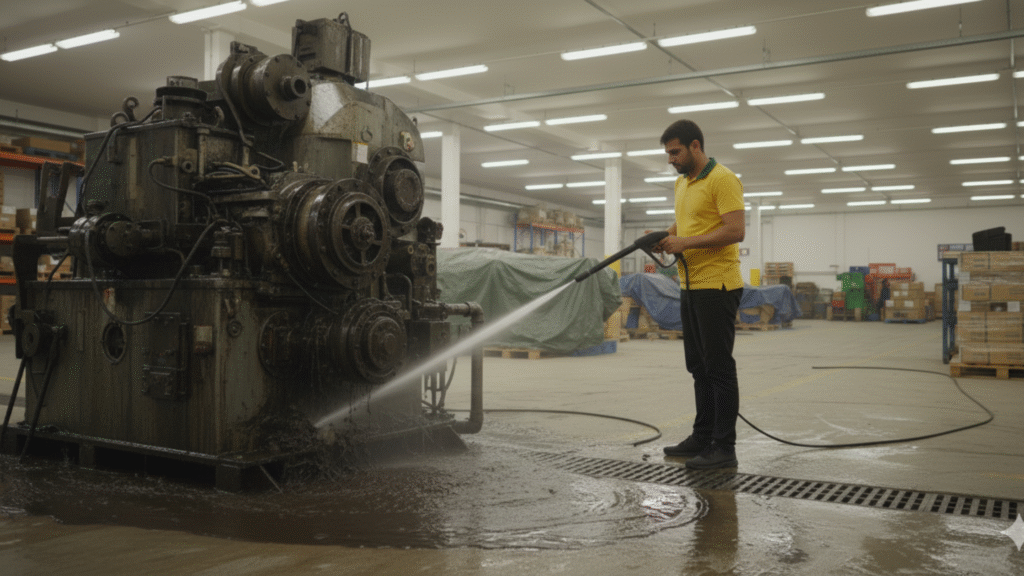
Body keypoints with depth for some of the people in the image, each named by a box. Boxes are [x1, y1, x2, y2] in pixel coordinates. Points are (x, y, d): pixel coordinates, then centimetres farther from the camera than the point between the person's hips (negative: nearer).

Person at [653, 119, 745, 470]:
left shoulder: (722, 180, -13)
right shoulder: (682, 183, 15)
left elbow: (736, 231, -21)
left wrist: (686, 242, -20)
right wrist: (666, 237, 7)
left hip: (717, 286, -9)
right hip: (691, 286, 10)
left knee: (718, 366, -6)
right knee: (698, 365, 14)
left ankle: (724, 448, 1)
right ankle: (703, 437, 24)